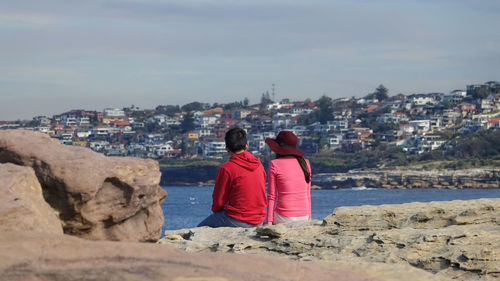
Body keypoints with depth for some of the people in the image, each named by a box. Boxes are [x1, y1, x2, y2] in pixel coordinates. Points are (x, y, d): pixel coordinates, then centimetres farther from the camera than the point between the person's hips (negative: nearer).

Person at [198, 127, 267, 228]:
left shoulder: (226, 168, -14)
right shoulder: (259, 165, 4)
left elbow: (219, 199, -7)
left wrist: (215, 209, 16)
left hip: (238, 221, -7)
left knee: (201, 228, 13)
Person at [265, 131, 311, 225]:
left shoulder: (274, 165, -6)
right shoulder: (305, 163, 6)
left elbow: (271, 196, -6)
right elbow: (308, 194, 10)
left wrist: (269, 221, -3)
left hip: (284, 217, -4)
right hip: (304, 217, 4)